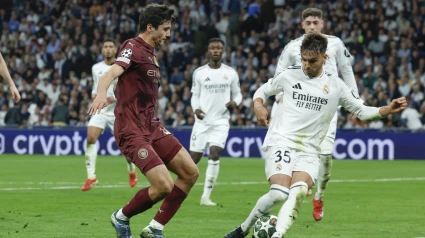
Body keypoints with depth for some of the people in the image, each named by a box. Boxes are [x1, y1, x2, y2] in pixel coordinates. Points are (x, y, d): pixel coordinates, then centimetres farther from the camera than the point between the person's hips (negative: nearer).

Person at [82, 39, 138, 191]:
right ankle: (91, 177, -18)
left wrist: (116, 97, -21)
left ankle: (132, 172, 33)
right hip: (100, 110, 3)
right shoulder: (96, 68, 9)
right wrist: (93, 94, 3)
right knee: (91, 138, -18)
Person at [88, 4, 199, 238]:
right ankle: (121, 217, 8)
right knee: (163, 185, -19)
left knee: (190, 172, 2)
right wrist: (101, 94, -48)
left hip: (151, 126, 9)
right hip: (131, 130, -9)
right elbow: (112, 72, -29)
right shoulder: (133, 47, -11)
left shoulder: (150, 53, 17)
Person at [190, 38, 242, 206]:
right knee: (194, 157, 1)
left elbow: (237, 94, 11)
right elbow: (195, 95, 7)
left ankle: (206, 196, -12)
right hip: (202, 120, 0)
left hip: (221, 121, 0)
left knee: (215, 153, -17)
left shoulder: (231, 73, 3)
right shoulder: (199, 72, 2)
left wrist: (234, 102, -13)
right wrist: (196, 109, -13)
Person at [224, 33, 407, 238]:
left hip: (308, 151, 2)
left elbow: (362, 111, 11)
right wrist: (258, 105, -4)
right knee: (279, 194, -22)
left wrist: (388, 110, -6)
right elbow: (263, 90, 18)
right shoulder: (289, 75, 4)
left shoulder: (335, 86, 5)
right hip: (281, 142, -2)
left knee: (299, 191, -27)